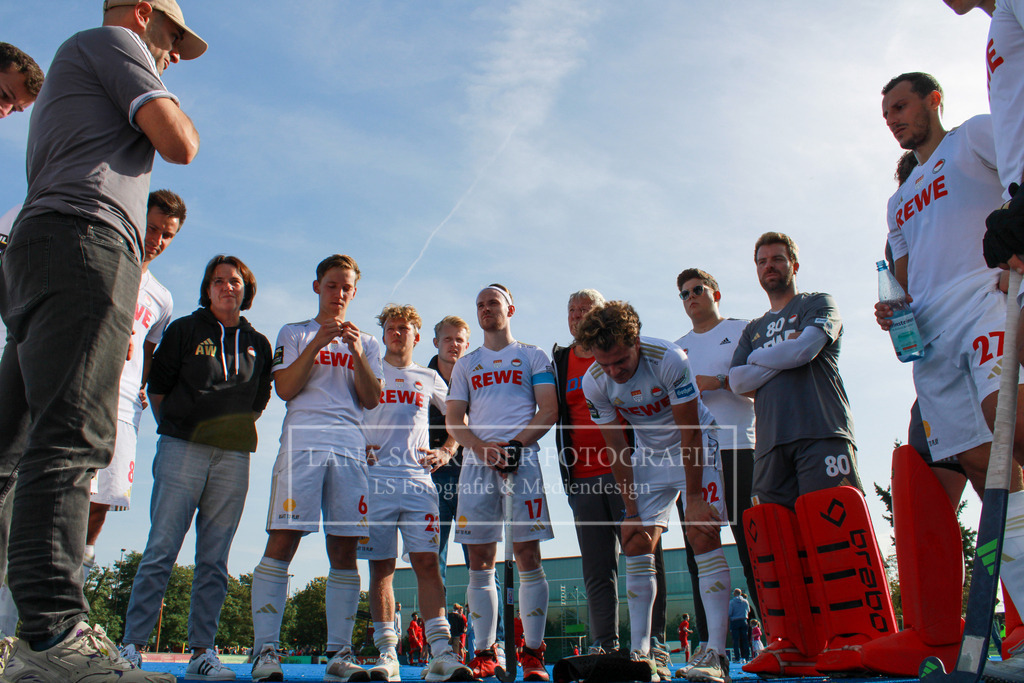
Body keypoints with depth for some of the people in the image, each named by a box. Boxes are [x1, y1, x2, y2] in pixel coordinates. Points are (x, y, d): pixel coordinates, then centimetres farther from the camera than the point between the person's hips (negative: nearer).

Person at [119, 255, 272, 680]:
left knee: (214, 559, 3)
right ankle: (132, 645, 1)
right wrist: (174, 428, 4)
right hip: (182, 450, -2)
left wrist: (236, 430, 10)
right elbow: (157, 386, 9)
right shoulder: (185, 330, 9)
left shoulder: (258, 345, 17)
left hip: (232, 456, 3)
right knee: (161, 550, -6)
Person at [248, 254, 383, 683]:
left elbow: (372, 400, 9)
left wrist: (357, 353, -4)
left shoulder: (366, 343, 22)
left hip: (351, 449, 2)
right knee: (282, 542, -11)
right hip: (302, 442, -2)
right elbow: (285, 389, 2)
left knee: (344, 548, -1)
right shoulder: (294, 334, 17)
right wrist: (316, 344, -6)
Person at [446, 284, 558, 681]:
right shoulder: (465, 365, 22)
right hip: (477, 460, 3)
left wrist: (514, 444, -12)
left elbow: (548, 412, 4)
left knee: (527, 556, -7)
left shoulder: (533, 356, 14)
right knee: (480, 562, 0)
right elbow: (454, 420, 14)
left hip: (522, 458, -3)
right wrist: (481, 448, -7)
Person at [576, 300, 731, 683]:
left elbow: (689, 432, -22)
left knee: (703, 535, -17)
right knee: (636, 543, -4)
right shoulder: (594, 383, -16)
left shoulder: (669, 360, -29)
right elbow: (616, 447, -9)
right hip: (649, 454, 4)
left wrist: (694, 497, -19)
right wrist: (631, 510, -8)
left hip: (695, 448, -4)